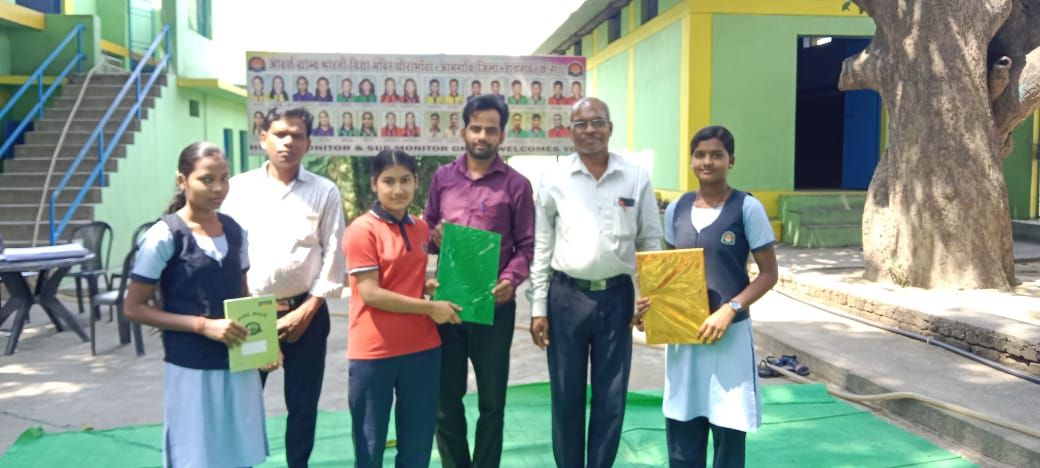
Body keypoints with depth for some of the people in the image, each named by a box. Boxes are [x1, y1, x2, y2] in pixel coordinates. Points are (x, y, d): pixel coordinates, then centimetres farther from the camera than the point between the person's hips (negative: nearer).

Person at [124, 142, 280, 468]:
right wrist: (203, 325, -19)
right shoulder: (164, 236, -12)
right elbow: (134, 308, -9)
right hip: (192, 370, -5)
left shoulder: (234, 231, 4)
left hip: (239, 365, 5)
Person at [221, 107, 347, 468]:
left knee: (303, 405, 11)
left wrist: (305, 311, -7)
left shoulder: (325, 192, 0)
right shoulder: (240, 188, 3)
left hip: (306, 312, 0)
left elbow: (333, 256, -2)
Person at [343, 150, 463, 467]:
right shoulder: (362, 230, -11)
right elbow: (370, 293, -16)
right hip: (374, 352, -5)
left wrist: (432, 286, -1)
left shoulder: (421, 228, 8)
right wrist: (429, 307, -15)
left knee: (418, 442, 16)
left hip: (422, 348, 6)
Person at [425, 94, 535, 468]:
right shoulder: (442, 178, 7)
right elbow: (425, 231, 12)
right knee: (446, 399, 12)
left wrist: (511, 279, -20)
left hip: (494, 305, -2)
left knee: (492, 401, 12)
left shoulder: (516, 184, -1)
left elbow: (527, 244, -4)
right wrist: (435, 238, -10)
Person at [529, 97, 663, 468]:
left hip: (616, 296, 1)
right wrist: (538, 308, -1)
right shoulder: (554, 181, 0)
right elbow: (541, 247, 2)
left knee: (611, 397, 10)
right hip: (566, 296, 0)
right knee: (566, 396, 11)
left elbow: (650, 242, 6)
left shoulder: (637, 179, 1)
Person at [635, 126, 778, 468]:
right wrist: (652, 301, -4)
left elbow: (768, 273, -5)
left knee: (728, 430, 6)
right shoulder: (676, 209, 6)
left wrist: (730, 309, -18)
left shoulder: (747, 208, -7)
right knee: (681, 427, 10)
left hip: (729, 333, -4)